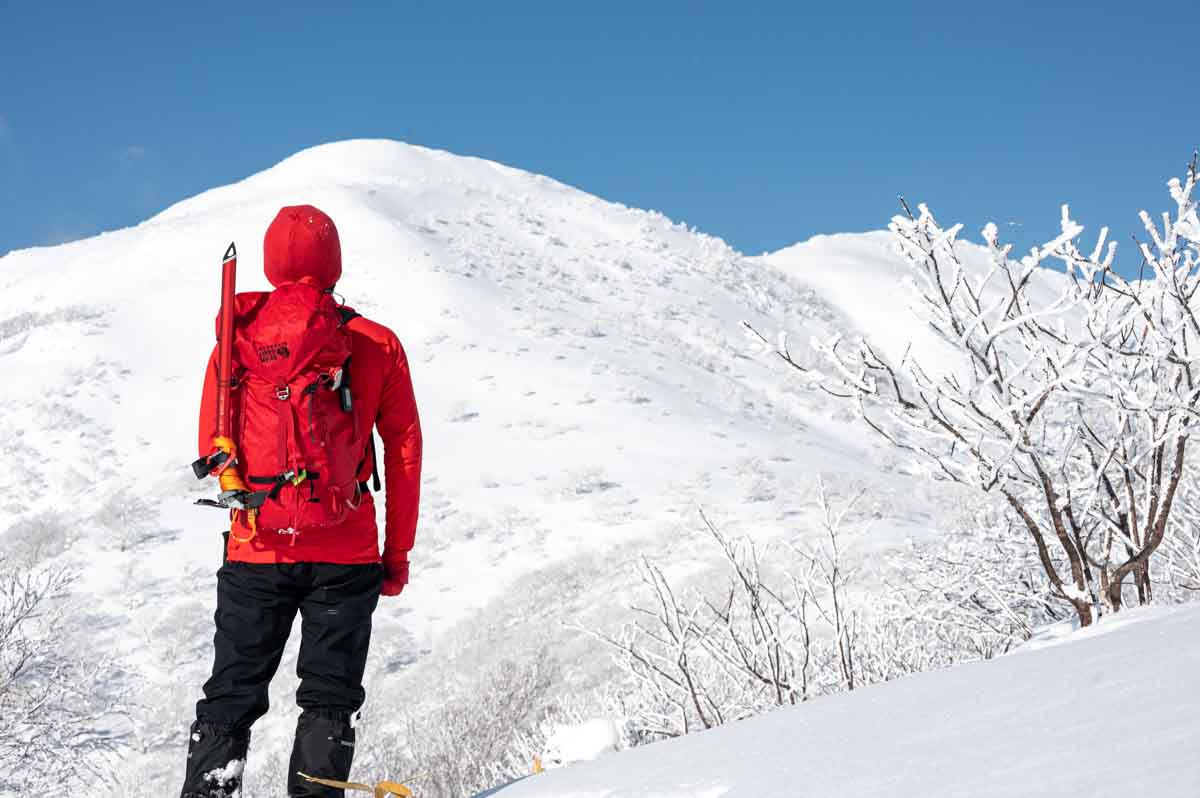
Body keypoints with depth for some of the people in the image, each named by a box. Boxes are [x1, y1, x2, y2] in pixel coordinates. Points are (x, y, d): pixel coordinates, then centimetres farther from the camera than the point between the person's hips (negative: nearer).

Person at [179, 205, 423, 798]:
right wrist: (398, 552, 7)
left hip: (254, 550, 1)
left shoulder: (237, 338, 2)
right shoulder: (377, 344, 0)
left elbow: (209, 445, 8)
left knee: (231, 696, 11)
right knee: (329, 697, 6)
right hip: (346, 554, -1)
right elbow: (405, 452, 1)